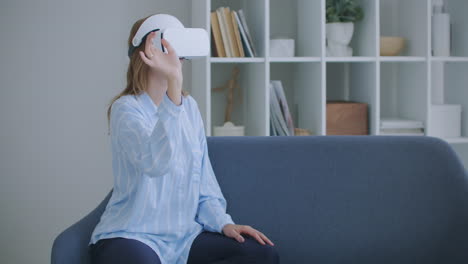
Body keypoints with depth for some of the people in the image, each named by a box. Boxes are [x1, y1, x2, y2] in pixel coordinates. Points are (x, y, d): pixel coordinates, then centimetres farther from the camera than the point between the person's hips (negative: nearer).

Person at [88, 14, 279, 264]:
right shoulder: (126, 108, -11)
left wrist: (224, 223, -1)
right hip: (130, 236, -6)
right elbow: (156, 163, -31)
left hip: (184, 235, 7)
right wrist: (174, 83, -38)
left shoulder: (189, 106, 9)